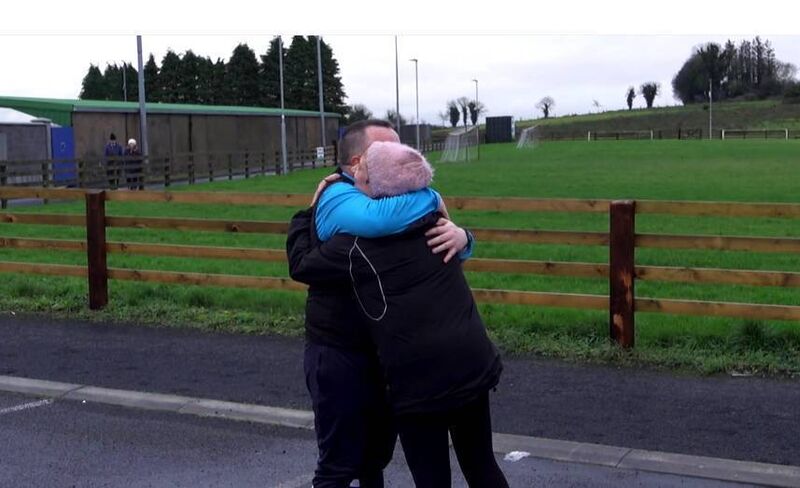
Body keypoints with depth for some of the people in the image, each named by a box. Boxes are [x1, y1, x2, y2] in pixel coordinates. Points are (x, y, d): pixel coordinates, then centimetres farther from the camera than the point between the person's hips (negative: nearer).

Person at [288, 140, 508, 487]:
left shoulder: (357, 245, -8)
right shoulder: (434, 221, 4)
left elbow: (300, 265, 8)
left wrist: (306, 215, 22)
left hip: (419, 380, -5)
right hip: (474, 365, 6)